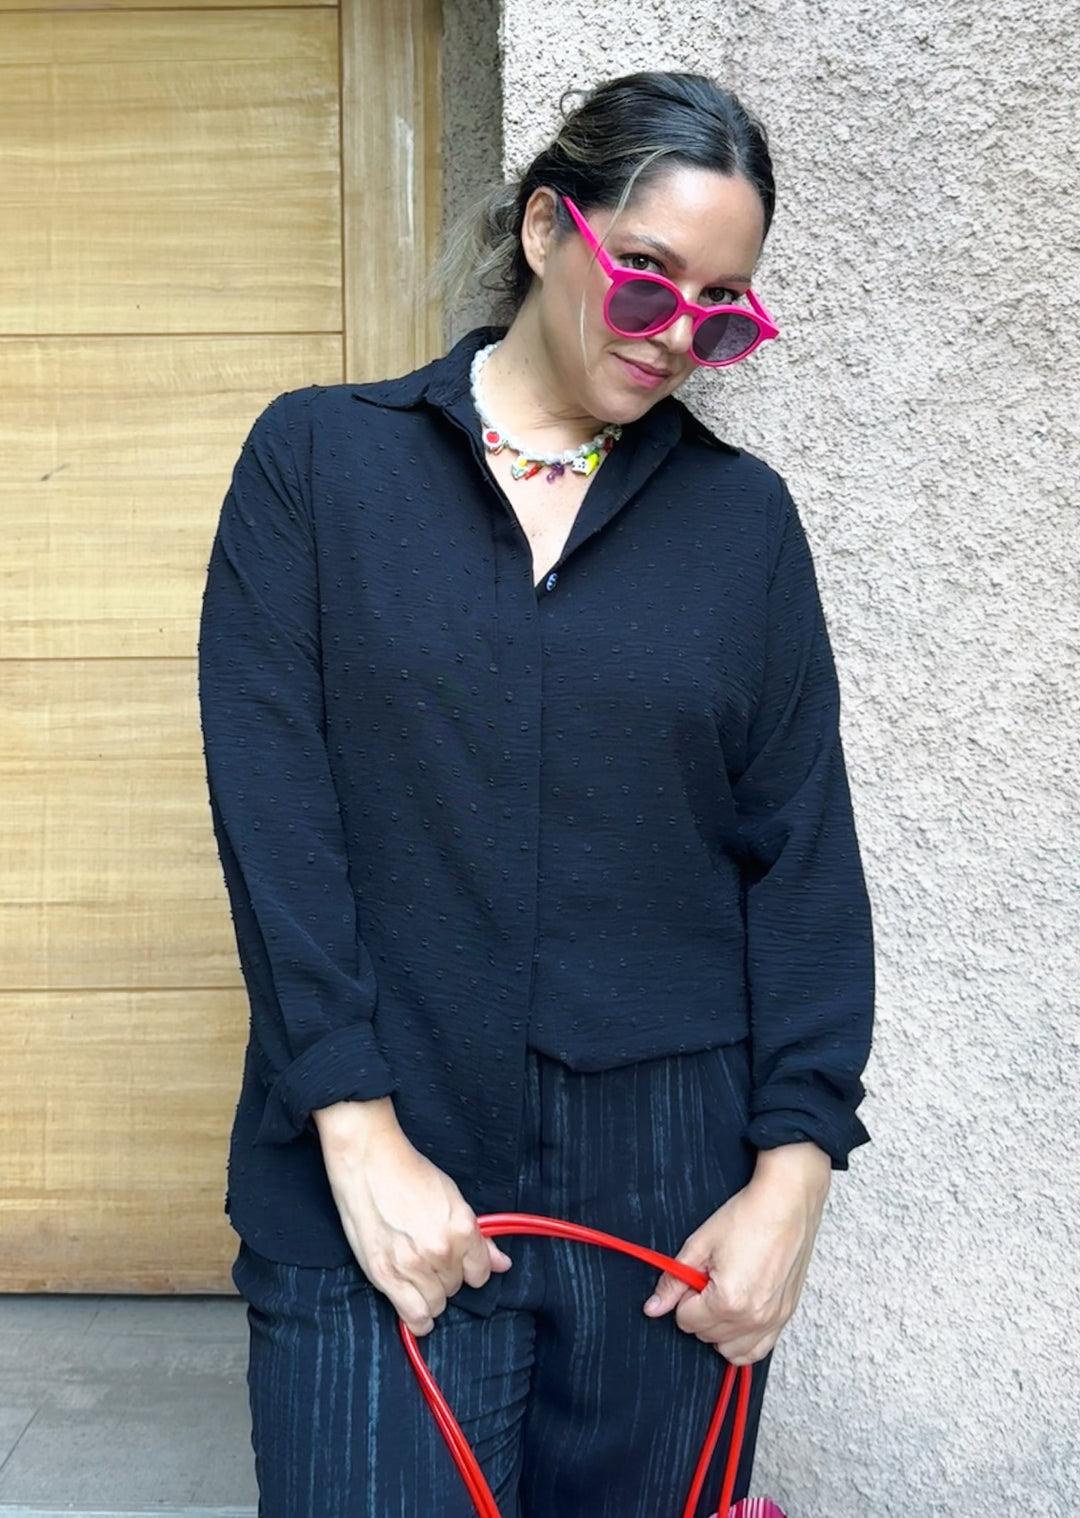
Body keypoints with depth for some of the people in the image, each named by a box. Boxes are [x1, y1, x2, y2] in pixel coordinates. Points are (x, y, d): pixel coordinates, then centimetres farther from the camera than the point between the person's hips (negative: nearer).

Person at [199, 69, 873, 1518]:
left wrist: (794, 1173, -4)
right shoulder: (317, 459, 2)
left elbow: (805, 854, 4)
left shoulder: (742, 514, 7)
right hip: (377, 1185, -1)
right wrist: (361, 1136, -11)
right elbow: (271, 812, -5)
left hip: (674, 1190, 2)